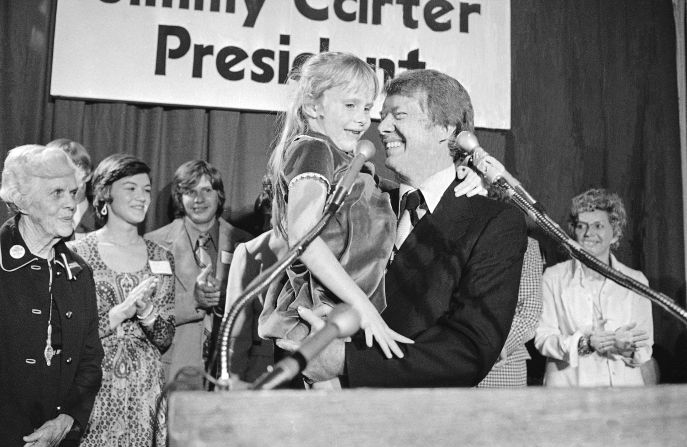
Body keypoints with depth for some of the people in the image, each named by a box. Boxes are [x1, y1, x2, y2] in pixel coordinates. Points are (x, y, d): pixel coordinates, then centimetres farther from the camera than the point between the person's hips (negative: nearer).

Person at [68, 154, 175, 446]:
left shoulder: (161, 258, 5)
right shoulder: (77, 254, -5)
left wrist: (146, 310, -14)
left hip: (144, 389, 3)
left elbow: (164, 341, 4)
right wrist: (122, 311, -18)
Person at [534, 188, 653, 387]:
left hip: (624, 384, 2)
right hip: (569, 385, -1)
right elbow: (543, 337, -1)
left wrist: (626, 347, -13)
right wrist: (585, 344, -16)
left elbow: (644, 349, 9)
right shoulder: (554, 277, 6)